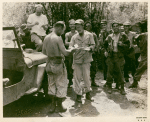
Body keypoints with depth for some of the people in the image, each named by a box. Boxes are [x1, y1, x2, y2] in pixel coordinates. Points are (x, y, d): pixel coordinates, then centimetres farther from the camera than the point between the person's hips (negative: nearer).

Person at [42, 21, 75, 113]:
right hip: (58, 64, -7)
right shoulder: (58, 38, -16)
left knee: (52, 84, 16)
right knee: (61, 85, 6)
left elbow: (44, 51, 14)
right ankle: (59, 106, 14)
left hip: (49, 63, 7)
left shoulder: (46, 38, 6)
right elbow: (65, 52, -18)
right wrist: (72, 50, -1)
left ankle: (53, 105, 24)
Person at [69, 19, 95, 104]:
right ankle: (78, 94, 15)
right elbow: (70, 47, 1)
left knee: (87, 77, 5)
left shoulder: (89, 35, 6)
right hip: (77, 59, 1)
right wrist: (74, 47, -22)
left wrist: (89, 48, -18)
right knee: (77, 78, 2)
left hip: (86, 59, -1)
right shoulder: (74, 37, 8)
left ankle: (88, 93, 24)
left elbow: (93, 45, 4)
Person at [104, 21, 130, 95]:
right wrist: (106, 51, 8)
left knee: (120, 72, -2)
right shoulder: (109, 36, 12)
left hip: (119, 56, -2)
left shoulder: (123, 36, 5)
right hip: (110, 56, 2)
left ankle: (122, 88, 9)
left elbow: (128, 45, 5)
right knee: (110, 71, 4)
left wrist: (122, 44, -15)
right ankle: (109, 87, 16)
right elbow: (105, 44, 24)